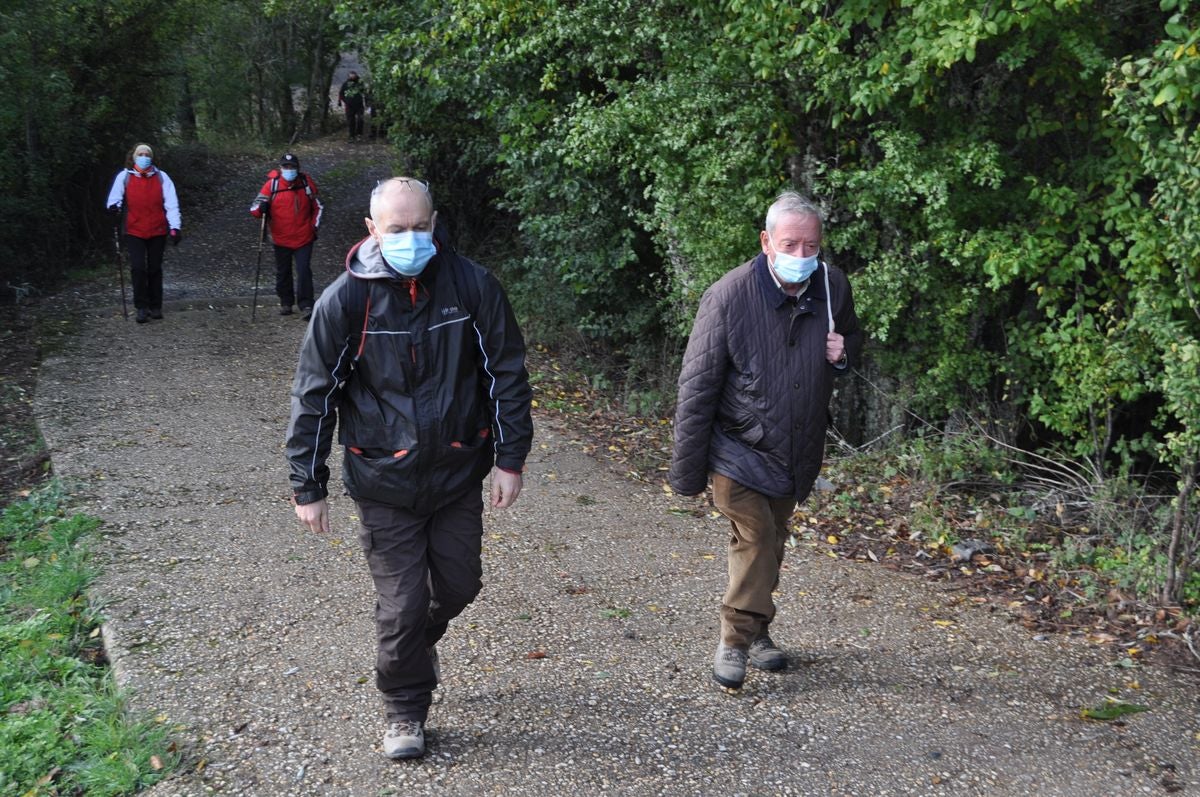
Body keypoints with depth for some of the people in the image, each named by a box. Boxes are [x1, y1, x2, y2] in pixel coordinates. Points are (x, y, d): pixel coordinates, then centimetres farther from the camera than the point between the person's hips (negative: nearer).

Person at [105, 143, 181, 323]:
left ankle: (155, 307, 21)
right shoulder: (124, 176, 1)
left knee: (155, 269, 10)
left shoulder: (161, 177, 1)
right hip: (134, 231, -1)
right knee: (138, 268, -10)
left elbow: (171, 203, -4)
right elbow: (115, 196, -2)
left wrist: (175, 227, -13)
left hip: (157, 231, 1)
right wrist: (114, 206, -27)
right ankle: (141, 307, -1)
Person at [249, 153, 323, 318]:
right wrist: (261, 207, -29)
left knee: (304, 272, -9)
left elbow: (318, 206, 11)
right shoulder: (272, 184, -6)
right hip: (281, 239, 1)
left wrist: (315, 226, 4)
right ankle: (286, 303, 29)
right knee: (283, 273, 13)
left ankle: (306, 305, -6)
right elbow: (254, 208, -6)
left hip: (304, 238, -1)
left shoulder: (306, 182, -2)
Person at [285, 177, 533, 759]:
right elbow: (314, 396, -5)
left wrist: (510, 458, -2)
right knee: (401, 604, 3)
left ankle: (418, 641, 48)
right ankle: (405, 711, 25)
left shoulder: (472, 286, -8)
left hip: (458, 473, 2)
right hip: (385, 481, -2)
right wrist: (307, 486, -4)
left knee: (459, 585, 15)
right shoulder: (346, 300, -12)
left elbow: (506, 374, 1)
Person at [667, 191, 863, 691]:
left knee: (772, 543, 17)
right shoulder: (729, 296, -21)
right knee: (755, 541, -12)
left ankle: (754, 633, 35)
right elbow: (697, 388, -16)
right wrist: (687, 470, -15)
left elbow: (854, 338, 17)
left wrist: (844, 355, -10)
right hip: (738, 448, -5)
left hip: (796, 453, 5)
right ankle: (736, 639, 6)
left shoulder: (833, 288, -6)